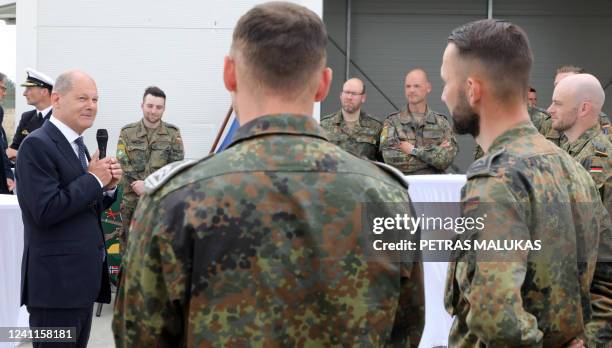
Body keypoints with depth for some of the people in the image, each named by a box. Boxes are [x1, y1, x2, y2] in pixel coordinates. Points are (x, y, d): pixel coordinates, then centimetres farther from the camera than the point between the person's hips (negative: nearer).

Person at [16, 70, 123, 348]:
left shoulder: (77, 145, 15)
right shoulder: (37, 145, -13)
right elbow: (45, 210, -22)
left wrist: (108, 185, 0)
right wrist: (93, 179, -14)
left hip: (82, 280, 9)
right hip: (56, 282, -9)